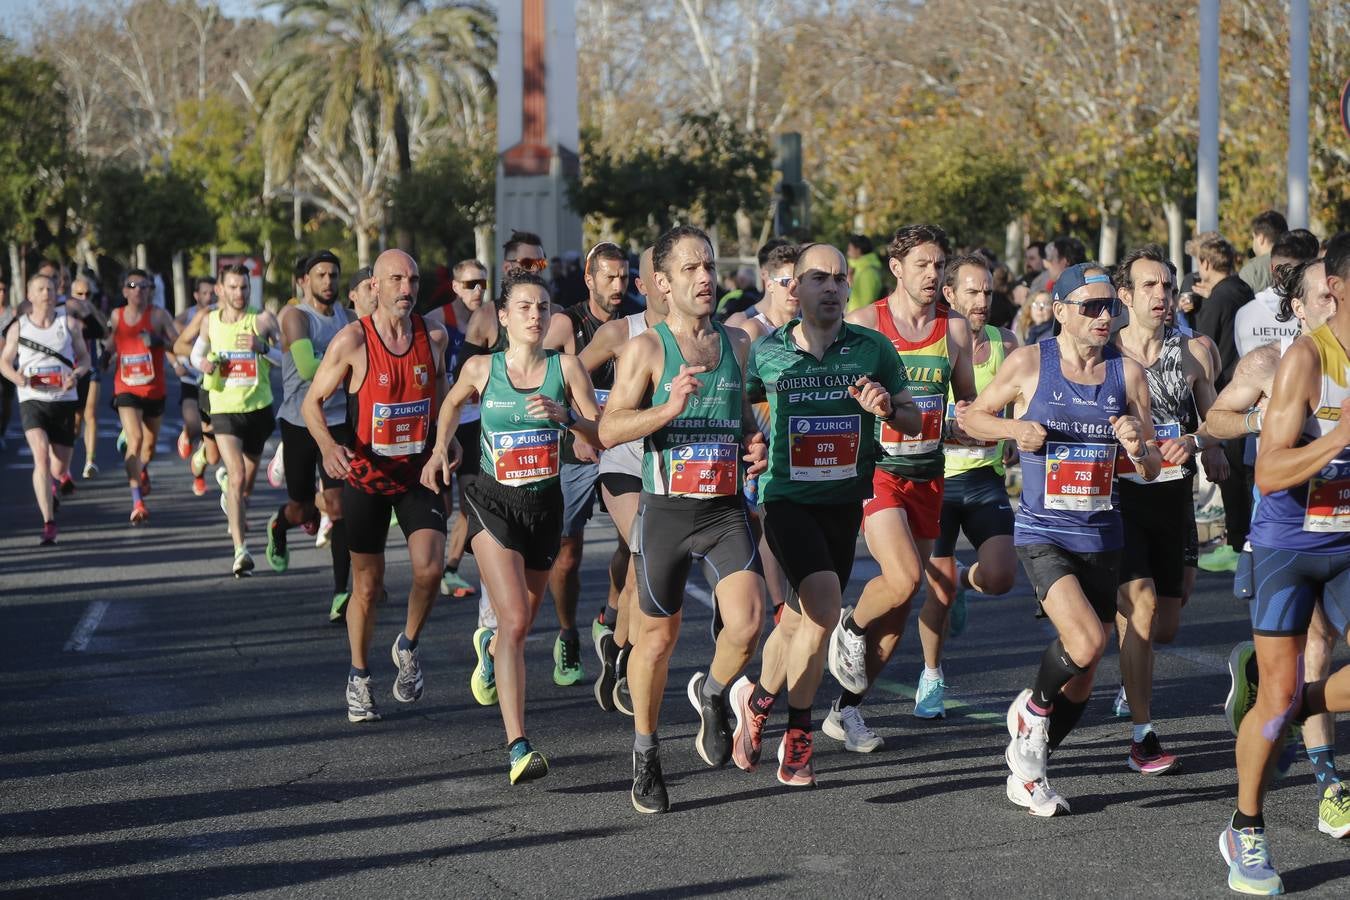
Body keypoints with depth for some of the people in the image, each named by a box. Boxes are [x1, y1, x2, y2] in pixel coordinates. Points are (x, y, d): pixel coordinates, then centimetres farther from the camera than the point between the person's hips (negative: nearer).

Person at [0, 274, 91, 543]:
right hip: (32, 400, -2)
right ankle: (48, 523, -23)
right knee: (41, 457, -21)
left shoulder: (68, 324, 5)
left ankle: (51, 484, 47)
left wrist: (76, 374, -13)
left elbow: (84, 357, 10)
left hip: (64, 400, 2)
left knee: (60, 469, 7)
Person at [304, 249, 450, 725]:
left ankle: (408, 647, 11)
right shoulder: (353, 340, -13)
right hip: (366, 473, -2)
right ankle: (359, 678, 25)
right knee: (367, 585, 5)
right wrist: (328, 446, -24)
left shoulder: (434, 337, -2)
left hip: (419, 471, 2)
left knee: (429, 569, -17)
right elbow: (312, 402, -7)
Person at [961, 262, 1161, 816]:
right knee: (1086, 642, -26)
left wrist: (1139, 449, -16)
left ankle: (1027, 770, 29)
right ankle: (1033, 708, 4)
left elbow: (1152, 470, 7)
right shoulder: (1030, 364, -5)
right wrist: (1013, 428, -11)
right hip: (1043, 535, -4)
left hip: (1101, 537, 4)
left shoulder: (1127, 373, 3)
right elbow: (970, 417, 7)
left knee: (1081, 683, 8)